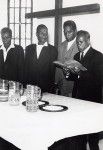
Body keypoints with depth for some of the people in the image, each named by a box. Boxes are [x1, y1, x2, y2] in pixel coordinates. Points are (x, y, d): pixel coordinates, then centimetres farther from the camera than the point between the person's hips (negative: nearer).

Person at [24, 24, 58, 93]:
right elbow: (26, 68, 10)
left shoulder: (53, 50, 0)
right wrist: (25, 84, 3)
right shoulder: (29, 48, 10)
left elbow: (52, 70, -1)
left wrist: (51, 87, -5)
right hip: (30, 86, 2)